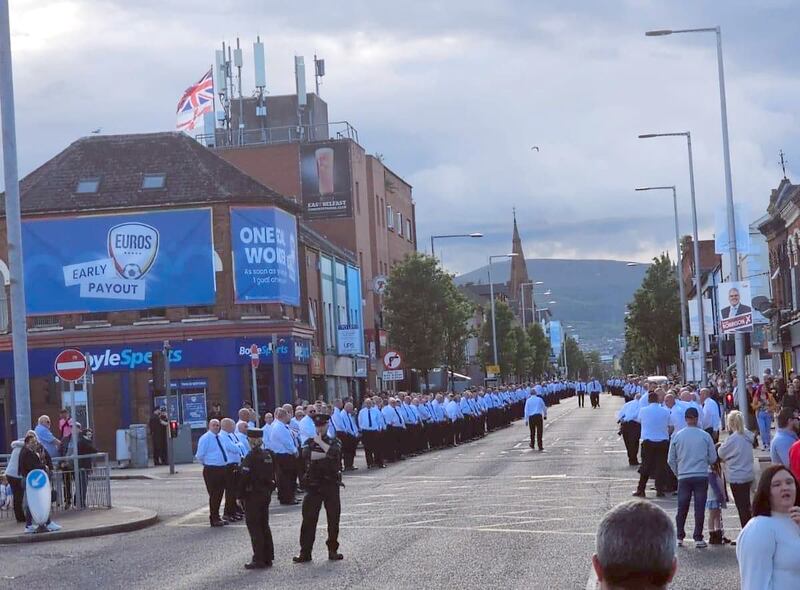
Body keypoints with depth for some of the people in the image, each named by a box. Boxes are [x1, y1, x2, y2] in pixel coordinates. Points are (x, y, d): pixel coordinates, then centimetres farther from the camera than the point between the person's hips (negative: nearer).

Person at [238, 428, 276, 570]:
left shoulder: (251, 457, -17)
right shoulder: (267, 455, 7)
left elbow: (244, 478, -18)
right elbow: (272, 476, 14)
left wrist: (240, 495, -10)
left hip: (253, 495, -8)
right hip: (266, 494, 8)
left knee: (254, 528, -3)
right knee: (264, 526, 15)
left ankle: (259, 560, -4)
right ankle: (268, 558, 19)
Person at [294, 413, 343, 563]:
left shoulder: (335, 442, 7)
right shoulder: (309, 442, 10)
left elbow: (335, 453, -17)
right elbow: (305, 455, -13)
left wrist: (320, 442, -9)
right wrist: (326, 455, -14)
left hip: (331, 485, 0)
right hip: (313, 486, 0)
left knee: (333, 520, 2)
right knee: (308, 520, -3)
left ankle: (333, 551, 14)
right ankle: (305, 553, 1)